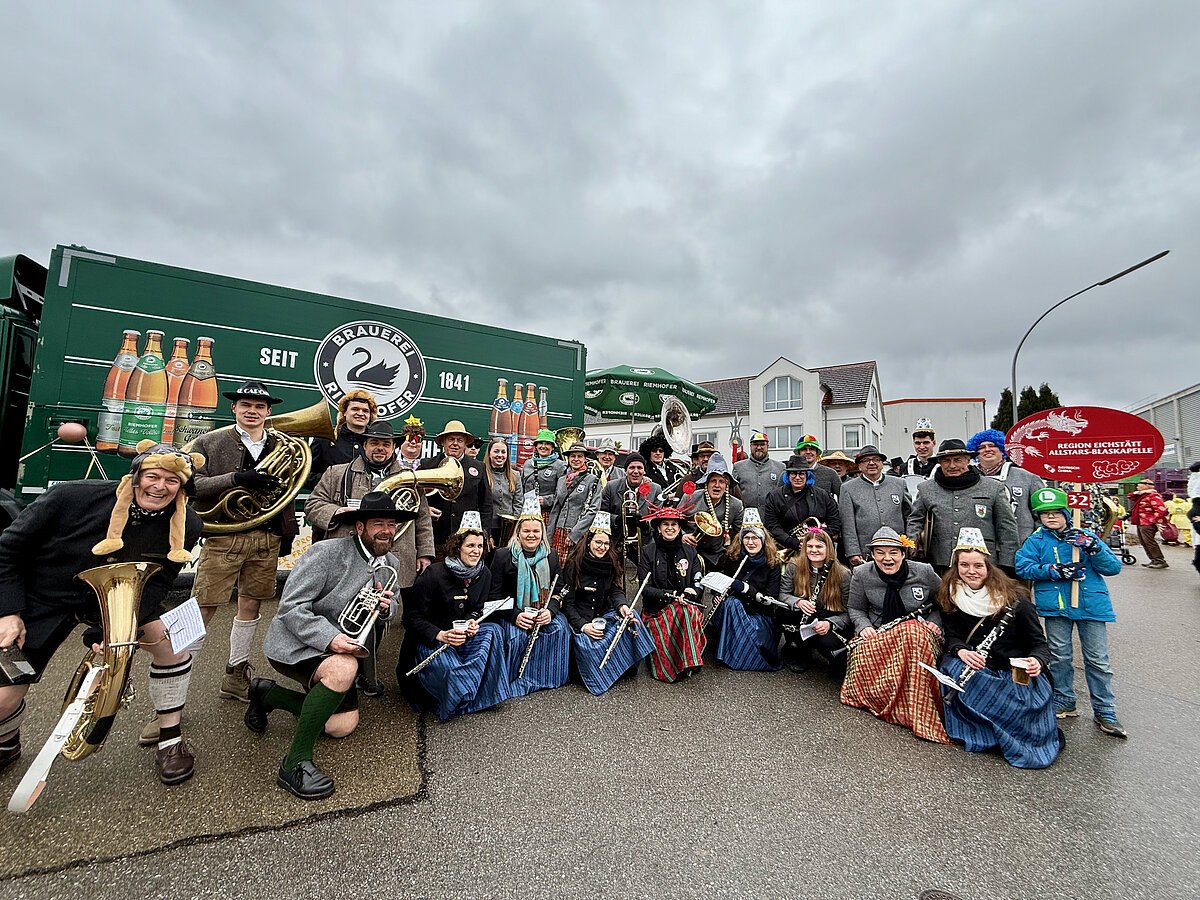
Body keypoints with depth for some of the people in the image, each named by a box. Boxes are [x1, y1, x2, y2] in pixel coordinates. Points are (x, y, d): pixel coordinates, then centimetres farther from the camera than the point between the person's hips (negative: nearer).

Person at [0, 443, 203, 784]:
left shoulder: (184, 527, -20)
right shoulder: (73, 495, -25)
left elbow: (155, 585, -14)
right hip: (42, 600, 0)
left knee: (171, 639, -20)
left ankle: (169, 738, -1)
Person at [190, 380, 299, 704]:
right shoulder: (209, 442, 3)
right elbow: (191, 485, -8)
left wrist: (288, 532, 9)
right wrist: (236, 477, -23)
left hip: (267, 538, 3)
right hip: (224, 536, -3)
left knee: (250, 605, 12)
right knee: (202, 608, -2)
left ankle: (236, 676, 28)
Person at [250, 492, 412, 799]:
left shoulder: (391, 564, -1)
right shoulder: (326, 552, -21)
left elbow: (389, 611, 10)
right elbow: (291, 606, -22)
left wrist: (386, 607, -15)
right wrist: (329, 638, -33)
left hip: (341, 648, 7)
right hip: (295, 643, -7)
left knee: (342, 725, 3)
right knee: (344, 668, -35)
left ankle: (267, 694, 22)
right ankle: (296, 762, -17)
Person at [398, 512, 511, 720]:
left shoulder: (484, 575, -3)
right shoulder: (434, 574, -19)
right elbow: (412, 617, -15)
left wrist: (472, 622, -15)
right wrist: (440, 635, -29)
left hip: (462, 634, 5)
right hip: (429, 639, -5)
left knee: (492, 631, -23)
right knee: (450, 668, -33)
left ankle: (486, 693, -10)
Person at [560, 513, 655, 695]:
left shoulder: (612, 563, 4)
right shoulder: (574, 564, -10)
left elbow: (616, 590, 1)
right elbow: (567, 602, -10)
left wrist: (622, 605, -24)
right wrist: (583, 625, -24)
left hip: (605, 614, 5)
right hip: (579, 618, -4)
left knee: (630, 617, -22)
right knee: (588, 643, -33)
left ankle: (627, 664, -4)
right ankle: (598, 679, -6)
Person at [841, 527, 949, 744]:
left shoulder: (924, 572, -4)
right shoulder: (862, 575, -4)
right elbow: (855, 608, 6)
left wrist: (935, 623, -7)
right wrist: (864, 626, -13)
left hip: (919, 631, -1)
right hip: (877, 633, 1)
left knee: (914, 632, -38)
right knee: (863, 654, -32)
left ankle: (918, 708, -26)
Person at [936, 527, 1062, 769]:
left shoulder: (1013, 597, -9)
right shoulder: (950, 596, -3)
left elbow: (1039, 642, -6)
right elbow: (952, 635, -2)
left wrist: (1037, 661, -28)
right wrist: (961, 651, -25)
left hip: (1017, 673, -1)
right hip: (975, 668, 1)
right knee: (952, 666, -30)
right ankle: (978, 731, -8)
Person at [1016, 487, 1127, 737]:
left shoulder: (1086, 537, 5)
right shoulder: (1036, 541, 2)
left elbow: (1114, 567, 1)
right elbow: (1023, 567, -7)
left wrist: (1093, 548, -15)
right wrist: (1055, 570, -18)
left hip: (1091, 604, 1)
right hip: (1055, 605, -1)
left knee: (1098, 660, 7)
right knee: (1060, 657, 10)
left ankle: (1105, 712, 20)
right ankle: (1063, 703, 24)